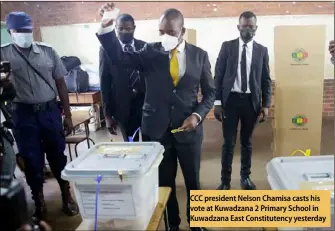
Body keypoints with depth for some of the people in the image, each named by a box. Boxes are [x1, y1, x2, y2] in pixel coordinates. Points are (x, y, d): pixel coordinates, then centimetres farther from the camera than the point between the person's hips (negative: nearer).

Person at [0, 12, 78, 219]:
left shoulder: (47, 51, 3)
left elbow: (60, 83, 6)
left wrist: (67, 115, 5)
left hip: (50, 111, 1)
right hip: (24, 114, -1)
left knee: (58, 155, 10)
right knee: (32, 159, 10)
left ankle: (67, 196, 27)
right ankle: (38, 200, 28)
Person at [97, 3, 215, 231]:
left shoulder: (199, 55, 0)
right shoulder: (150, 51, 0)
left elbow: (210, 92, 4)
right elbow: (118, 56, -13)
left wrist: (197, 115, -12)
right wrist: (106, 27, -28)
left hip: (188, 129, 0)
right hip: (156, 129, 0)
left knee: (192, 181, 15)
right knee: (164, 182, 13)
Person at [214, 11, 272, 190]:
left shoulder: (262, 50, 6)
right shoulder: (227, 46, 1)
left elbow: (266, 79, 7)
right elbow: (218, 75, 0)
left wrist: (266, 104, 0)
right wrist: (217, 102, -6)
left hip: (251, 101, 2)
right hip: (231, 99, -1)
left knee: (247, 142, 13)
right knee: (228, 143, 2)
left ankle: (245, 177, 28)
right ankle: (225, 181, 14)